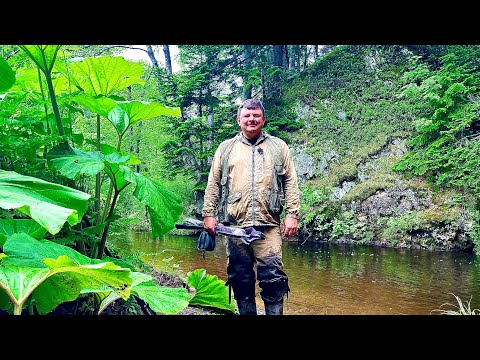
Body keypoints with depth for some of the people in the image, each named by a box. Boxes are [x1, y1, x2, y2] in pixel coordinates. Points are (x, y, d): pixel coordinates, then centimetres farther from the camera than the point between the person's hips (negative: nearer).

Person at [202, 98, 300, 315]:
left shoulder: (278, 147, 12)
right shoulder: (225, 149, 14)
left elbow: (290, 183, 7)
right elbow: (213, 184, 12)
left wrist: (292, 214, -2)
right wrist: (208, 214, 4)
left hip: (268, 225, -1)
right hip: (234, 225, 2)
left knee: (273, 278, -6)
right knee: (240, 279, 7)